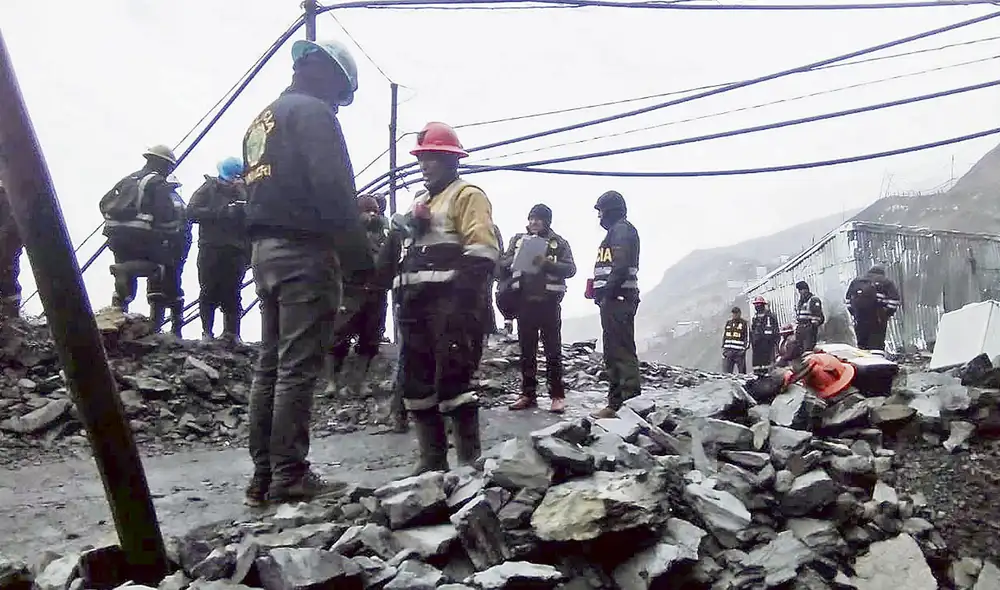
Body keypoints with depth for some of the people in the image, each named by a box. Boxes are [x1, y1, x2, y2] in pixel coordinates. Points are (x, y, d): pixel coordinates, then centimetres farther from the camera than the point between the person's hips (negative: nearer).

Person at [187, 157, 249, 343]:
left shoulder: (245, 192, 14)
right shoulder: (209, 188, 10)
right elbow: (192, 211, -4)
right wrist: (221, 212, -13)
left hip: (236, 252, 1)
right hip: (210, 249, -1)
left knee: (232, 294, -2)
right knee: (209, 293, -1)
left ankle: (232, 333, 1)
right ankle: (207, 333, 6)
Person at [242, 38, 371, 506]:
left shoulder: (261, 122, 24)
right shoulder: (313, 113, -6)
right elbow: (333, 190, -17)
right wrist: (360, 257, -15)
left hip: (264, 250, 9)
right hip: (305, 251, -9)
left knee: (269, 365, 9)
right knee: (298, 367, -7)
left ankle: (263, 476, 12)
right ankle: (290, 476, -3)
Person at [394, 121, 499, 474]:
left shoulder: (467, 196, -2)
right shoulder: (419, 202, 25)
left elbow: (481, 253, -14)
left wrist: (465, 303, -21)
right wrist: (403, 297, 16)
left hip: (450, 303, -9)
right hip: (416, 302, 9)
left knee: (453, 381, -12)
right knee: (417, 382, 8)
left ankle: (470, 460, -4)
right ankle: (432, 459, 17)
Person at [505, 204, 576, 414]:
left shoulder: (558, 242, 4)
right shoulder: (518, 240, 14)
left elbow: (570, 268, -5)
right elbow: (503, 263, 9)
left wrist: (547, 263, -19)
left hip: (549, 301, -3)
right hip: (524, 300, 3)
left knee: (553, 350, -2)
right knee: (526, 350, 7)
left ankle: (557, 396, 1)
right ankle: (528, 394, 13)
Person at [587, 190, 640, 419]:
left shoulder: (622, 229, -5)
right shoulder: (615, 231, 25)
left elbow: (622, 266, -19)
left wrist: (606, 291, -22)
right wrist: (600, 291, 14)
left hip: (618, 298, -11)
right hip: (612, 299, 11)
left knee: (622, 350, -15)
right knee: (614, 351, 11)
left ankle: (631, 400, -18)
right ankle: (616, 403, 15)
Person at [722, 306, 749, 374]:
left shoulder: (744, 323, 2)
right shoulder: (728, 323, 15)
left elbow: (747, 337, 1)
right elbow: (723, 336, 21)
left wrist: (744, 349, -7)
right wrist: (723, 347, 12)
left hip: (739, 352, -4)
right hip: (728, 351, 4)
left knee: (742, 372, 2)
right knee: (726, 373, 1)